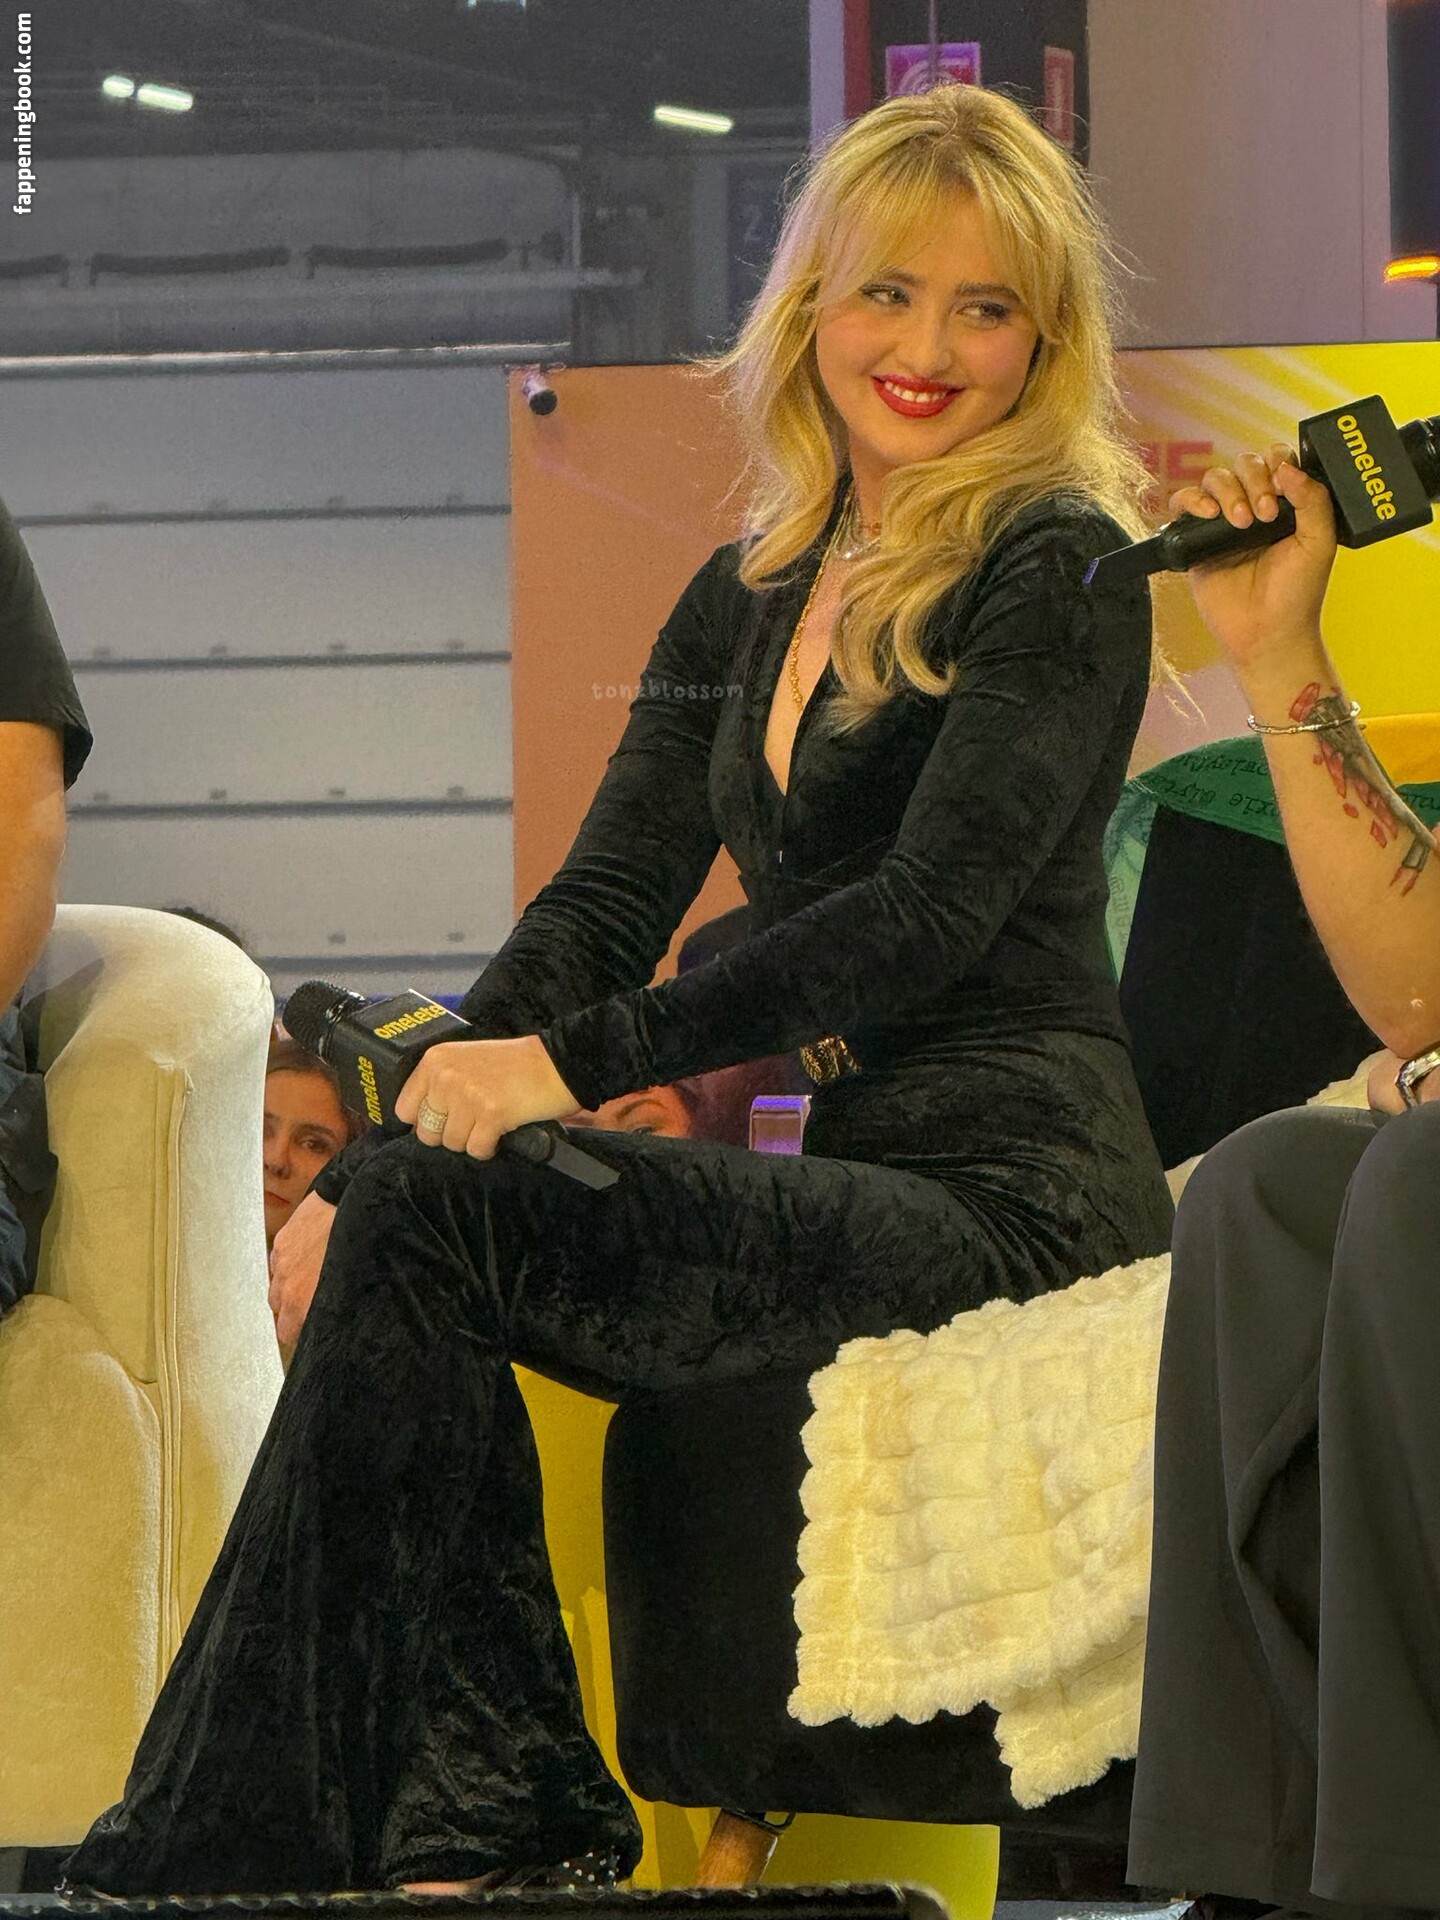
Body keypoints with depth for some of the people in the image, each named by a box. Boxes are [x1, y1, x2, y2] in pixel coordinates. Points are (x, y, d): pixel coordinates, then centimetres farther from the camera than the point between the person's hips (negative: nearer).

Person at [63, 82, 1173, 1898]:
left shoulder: (1058, 574, -4)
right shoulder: (747, 600, 18)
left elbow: (933, 911, -15)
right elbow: (608, 904, 11)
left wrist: (574, 1062, -22)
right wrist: (381, 1158, -6)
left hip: (1008, 1201, -7)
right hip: (846, 1181, 7)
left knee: (434, 1218, -23)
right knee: (391, 1218, -16)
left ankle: (235, 1841, -19)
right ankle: (507, 1814, -21)